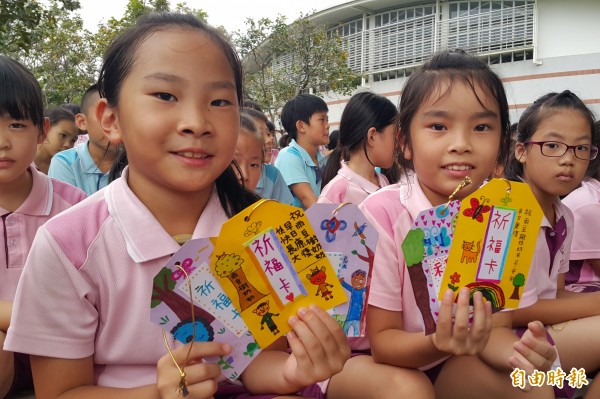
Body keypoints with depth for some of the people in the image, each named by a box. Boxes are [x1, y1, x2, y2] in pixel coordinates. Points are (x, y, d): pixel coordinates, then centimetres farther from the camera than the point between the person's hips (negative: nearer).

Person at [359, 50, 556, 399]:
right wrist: (437, 343, -37)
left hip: (465, 362, 3)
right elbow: (382, 340, -16)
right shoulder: (381, 214, -23)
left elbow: (496, 328, -8)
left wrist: (518, 352, -31)